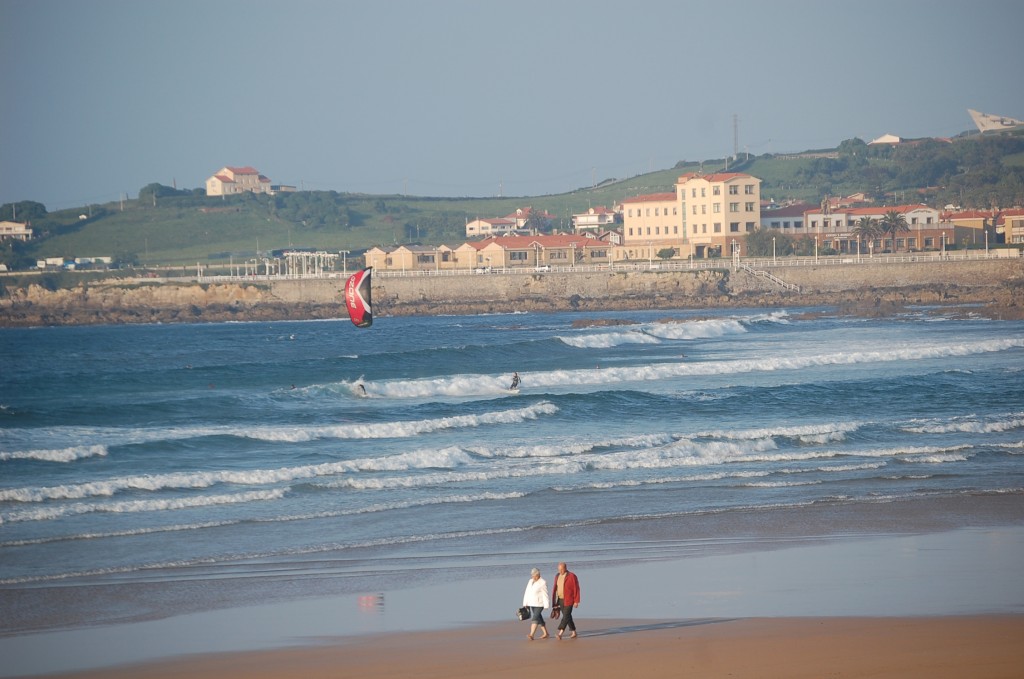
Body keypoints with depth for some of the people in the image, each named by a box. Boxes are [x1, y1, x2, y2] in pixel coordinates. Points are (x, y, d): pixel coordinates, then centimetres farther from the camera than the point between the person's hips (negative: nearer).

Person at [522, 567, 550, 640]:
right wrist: (525, 603, 7)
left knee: (535, 618, -17)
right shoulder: (530, 581, 9)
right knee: (539, 618, 12)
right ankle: (546, 634, 23)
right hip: (532, 603, 8)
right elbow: (527, 593, 10)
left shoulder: (542, 583, -12)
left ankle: (531, 635, -24)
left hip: (539, 604, -8)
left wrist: (546, 606, -17)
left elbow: (545, 595, -14)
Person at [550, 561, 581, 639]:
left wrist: (576, 601, -14)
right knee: (567, 616, 10)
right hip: (560, 600, 7)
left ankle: (560, 633, -21)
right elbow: (555, 589, 12)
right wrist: (554, 601, 10)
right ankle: (574, 633, 19)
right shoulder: (557, 576, 8)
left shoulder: (572, 576, -13)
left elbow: (576, 589, -12)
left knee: (566, 616, -12)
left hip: (569, 600, -7)